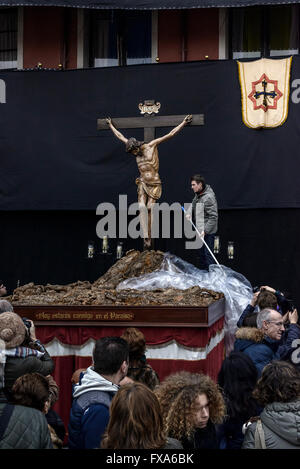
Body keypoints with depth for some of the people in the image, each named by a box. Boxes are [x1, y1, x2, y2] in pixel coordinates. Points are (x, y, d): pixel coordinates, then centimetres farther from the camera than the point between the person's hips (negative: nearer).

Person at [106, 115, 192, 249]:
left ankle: (149, 237, -2)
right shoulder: (135, 150, 7)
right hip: (142, 183, 3)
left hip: (154, 183, -3)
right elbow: (120, 136, 20)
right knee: (142, 208, -15)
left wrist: (184, 123, -5)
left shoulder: (151, 145, -5)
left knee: (150, 208, -9)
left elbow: (171, 134, -4)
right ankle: (146, 238, -24)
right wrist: (110, 125, 30)